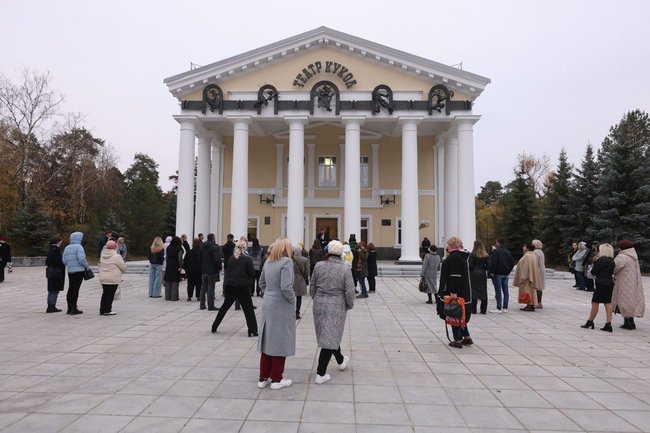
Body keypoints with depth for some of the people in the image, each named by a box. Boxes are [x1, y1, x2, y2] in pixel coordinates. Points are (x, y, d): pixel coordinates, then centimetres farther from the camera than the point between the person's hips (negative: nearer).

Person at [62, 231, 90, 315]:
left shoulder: (67, 248, 9)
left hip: (70, 271, 7)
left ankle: (69, 308, 17)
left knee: (70, 289, 12)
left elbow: (64, 260, 8)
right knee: (76, 289, -4)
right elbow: (81, 259, -19)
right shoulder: (79, 247, -11)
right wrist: (87, 266, -4)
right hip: (79, 270, -6)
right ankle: (74, 309, -2)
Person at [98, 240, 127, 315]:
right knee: (110, 294, 0)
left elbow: (101, 265, 13)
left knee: (105, 293, 15)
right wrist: (122, 271, 12)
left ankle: (102, 310, 19)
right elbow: (123, 267, -10)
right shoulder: (117, 256, -15)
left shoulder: (102, 256, 6)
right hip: (113, 279, -7)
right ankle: (107, 310, 2)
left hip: (103, 278, 7)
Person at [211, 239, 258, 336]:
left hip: (229, 286, 5)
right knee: (248, 309, 3)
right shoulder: (247, 259, -11)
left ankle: (214, 327, 27)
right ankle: (252, 331, 2)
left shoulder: (230, 258, 3)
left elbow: (226, 271, 7)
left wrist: (225, 284, 14)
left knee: (225, 306, 20)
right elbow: (252, 274, -8)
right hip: (242, 287, -5)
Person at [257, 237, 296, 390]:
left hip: (268, 304, 7)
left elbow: (262, 282, 15)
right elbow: (286, 287, -23)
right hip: (282, 307, -7)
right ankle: (276, 379, 15)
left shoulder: (268, 261, 6)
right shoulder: (286, 262, -16)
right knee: (280, 342, 5)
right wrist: (292, 300, -8)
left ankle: (263, 377, 23)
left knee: (267, 340, 15)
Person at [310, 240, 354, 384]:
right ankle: (320, 374, 5)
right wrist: (349, 306, 6)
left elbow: (312, 287, 4)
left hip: (319, 305, 4)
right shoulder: (344, 269, -13)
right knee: (330, 337, 3)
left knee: (330, 334, 22)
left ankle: (341, 361, 43)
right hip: (336, 306, -4)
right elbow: (350, 292, -12)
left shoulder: (319, 266, -4)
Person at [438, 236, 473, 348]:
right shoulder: (463, 256, 13)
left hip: (456, 292, -10)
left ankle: (458, 340, 6)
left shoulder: (454, 257, -17)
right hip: (464, 292, 10)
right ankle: (467, 337, 23)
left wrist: (453, 292, -25)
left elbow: (455, 276, -24)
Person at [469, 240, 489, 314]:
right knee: (483, 292, 8)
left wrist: (470, 271, 7)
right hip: (483, 275, 3)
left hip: (474, 275, -3)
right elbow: (488, 266, 1)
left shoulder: (472, 255, -9)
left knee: (473, 291, 1)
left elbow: (470, 265, -12)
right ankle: (483, 310, 12)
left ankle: (473, 310, 1)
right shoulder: (486, 255, 2)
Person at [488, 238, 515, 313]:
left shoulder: (495, 251, -10)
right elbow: (512, 263, 14)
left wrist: (492, 272, -10)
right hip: (505, 274, 7)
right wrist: (508, 271, 14)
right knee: (505, 291, 8)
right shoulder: (508, 252, 13)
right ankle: (505, 308, 11)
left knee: (498, 292, -5)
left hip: (497, 274, -7)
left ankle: (499, 308, -5)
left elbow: (493, 262, -18)